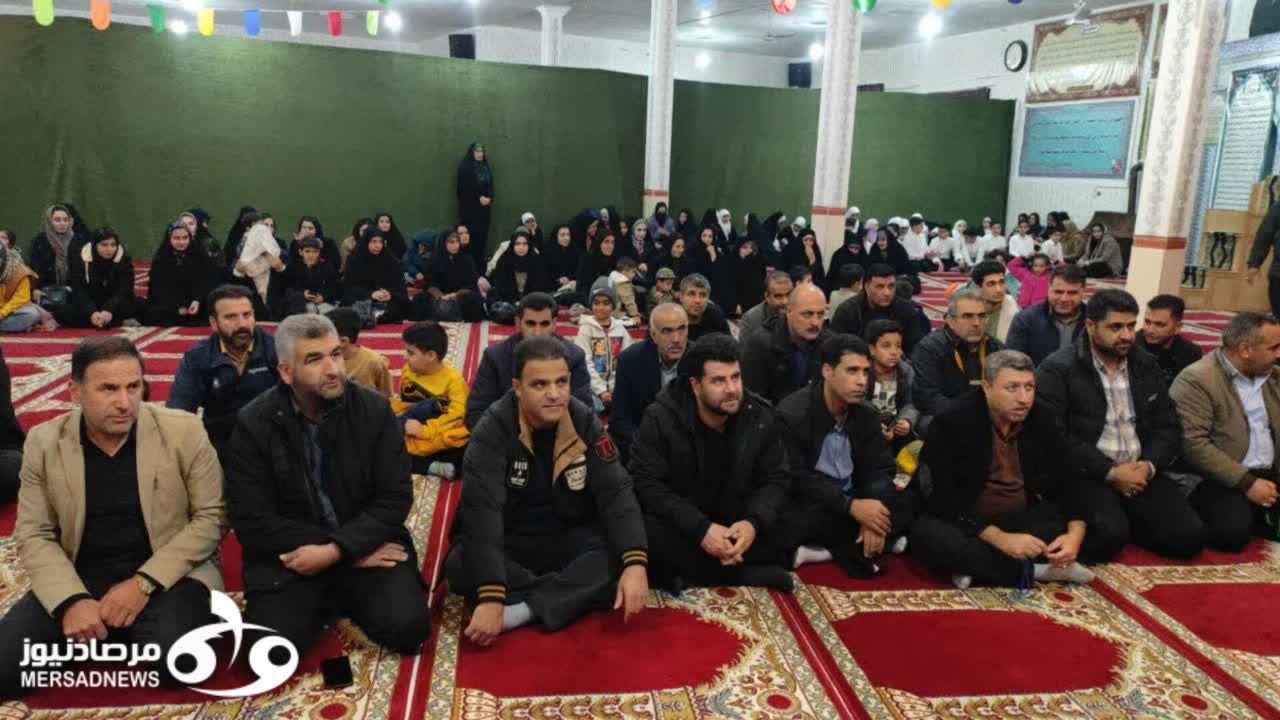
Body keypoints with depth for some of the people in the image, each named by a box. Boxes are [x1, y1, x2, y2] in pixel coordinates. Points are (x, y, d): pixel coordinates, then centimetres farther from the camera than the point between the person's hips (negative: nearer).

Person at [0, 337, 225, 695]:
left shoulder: (184, 431, -8)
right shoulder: (44, 442, 0)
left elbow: (211, 517, -6)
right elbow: (34, 535, 2)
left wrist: (144, 583, -16)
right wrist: (71, 600, -16)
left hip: (168, 572, -3)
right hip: (80, 576, 3)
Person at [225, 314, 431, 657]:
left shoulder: (374, 409, -5)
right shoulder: (253, 424, -8)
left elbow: (395, 498, -6)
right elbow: (253, 523, -11)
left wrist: (336, 551, -22)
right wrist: (355, 555, -16)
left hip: (366, 544, 1)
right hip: (290, 555, 0)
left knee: (406, 627, -21)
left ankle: (344, 599, 13)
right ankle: (321, 603, 11)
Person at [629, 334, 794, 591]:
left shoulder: (761, 417, -8)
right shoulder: (660, 419, -17)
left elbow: (776, 479, -4)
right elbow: (647, 484, -20)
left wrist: (753, 522, -26)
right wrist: (700, 529, -32)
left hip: (736, 522, 3)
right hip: (682, 525, -2)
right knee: (648, 533, -34)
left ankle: (695, 576, -16)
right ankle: (747, 573, -20)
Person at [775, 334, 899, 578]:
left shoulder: (866, 414, 4)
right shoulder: (792, 413, -16)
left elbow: (880, 469, 1)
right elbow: (795, 479, -19)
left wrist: (873, 518, -19)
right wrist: (850, 505, -28)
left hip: (854, 503, 7)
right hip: (807, 504, -6)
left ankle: (827, 548, -12)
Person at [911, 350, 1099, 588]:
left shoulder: (1042, 418, -3)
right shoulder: (953, 421, -18)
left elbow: (1068, 480, -1)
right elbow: (942, 496, -22)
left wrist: (1076, 533, -21)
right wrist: (1000, 538, -30)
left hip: (1024, 519, 5)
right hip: (966, 523, -5)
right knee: (927, 534, -35)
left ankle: (978, 567, -21)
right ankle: (1036, 570, -22)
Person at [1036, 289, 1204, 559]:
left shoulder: (1146, 365, 13)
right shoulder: (1058, 369, -8)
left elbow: (1168, 426, 13)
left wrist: (1149, 465, -8)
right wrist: (1110, 473, -17)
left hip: (1141, 472, 6)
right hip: (1086, 475, -5)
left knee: (1189, 536, -13)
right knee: (1109, 535, -30)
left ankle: (1126, 518, 13)